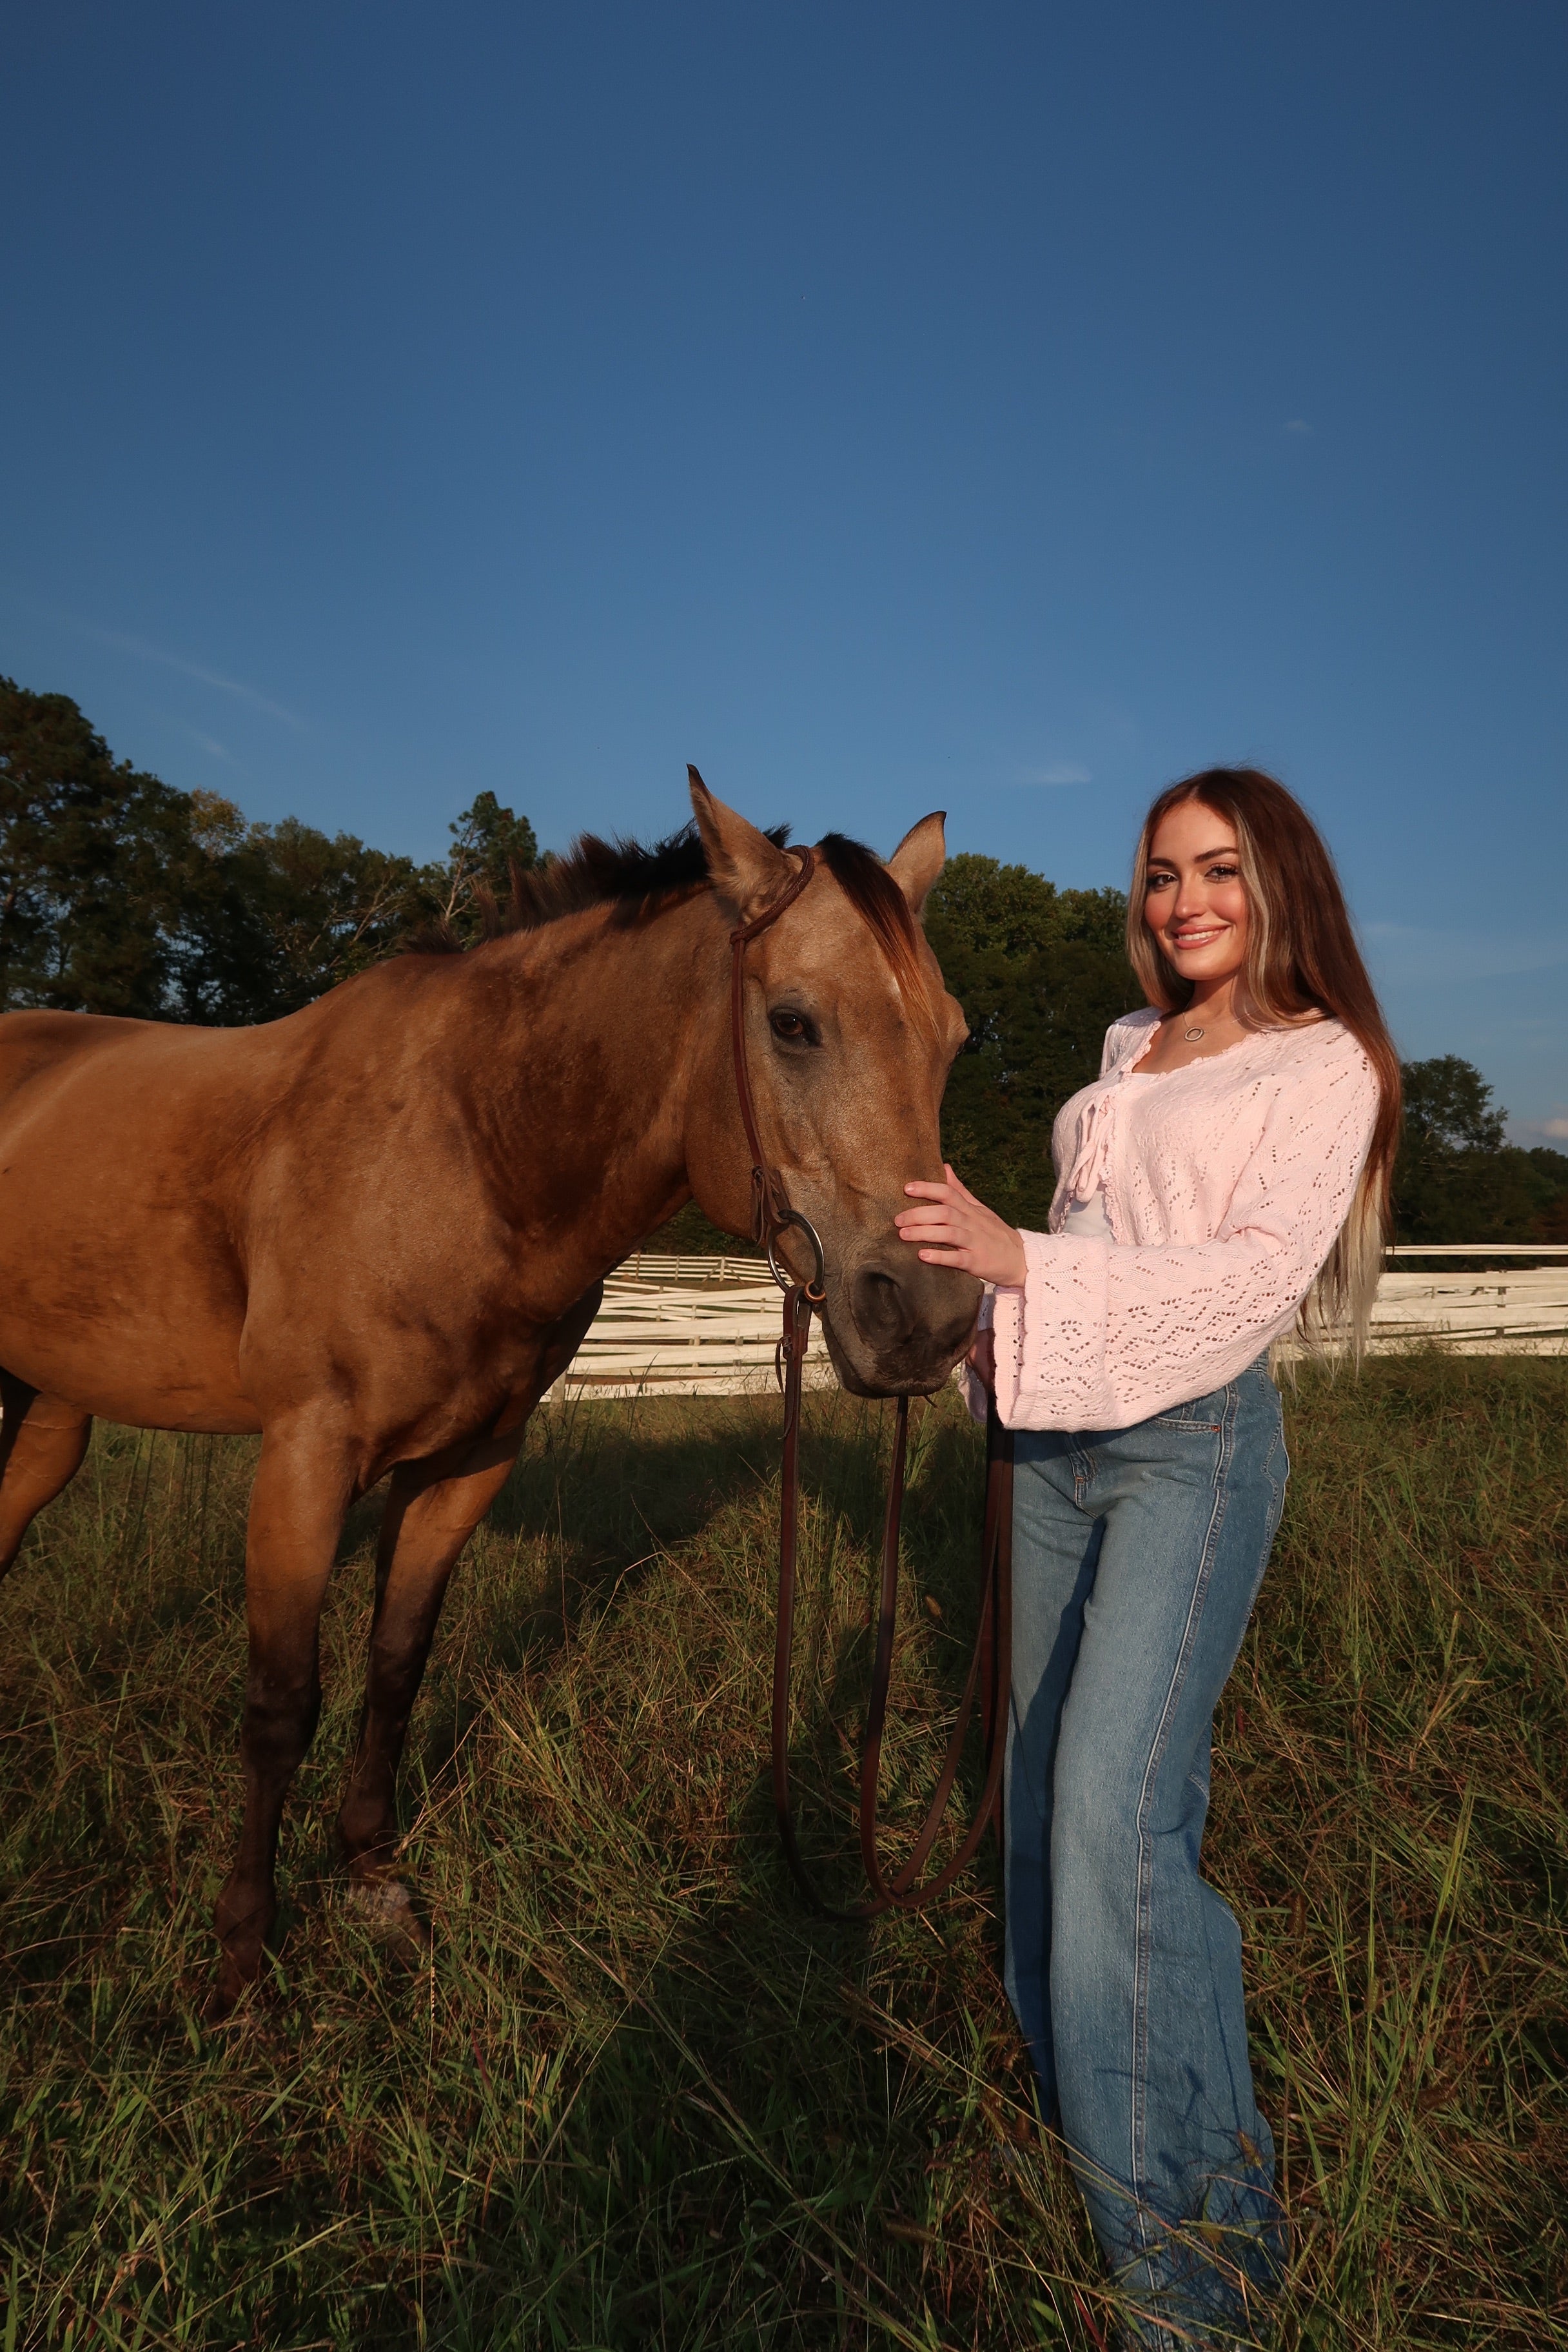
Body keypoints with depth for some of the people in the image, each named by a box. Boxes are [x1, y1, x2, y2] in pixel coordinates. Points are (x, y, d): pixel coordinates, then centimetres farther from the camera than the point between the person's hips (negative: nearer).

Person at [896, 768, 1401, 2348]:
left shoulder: (1325, 1062, -4)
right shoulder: (1129, 1047, 15)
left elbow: (1264, 1262, -17)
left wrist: (1023, 1258, -26)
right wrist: (997, 1318, 5)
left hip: (1196, 1442, -7)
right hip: (1059, 1438, 7)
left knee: (1115, 1811, -13)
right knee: (1046, 1780, 14)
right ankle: (1069, 2085, 35)